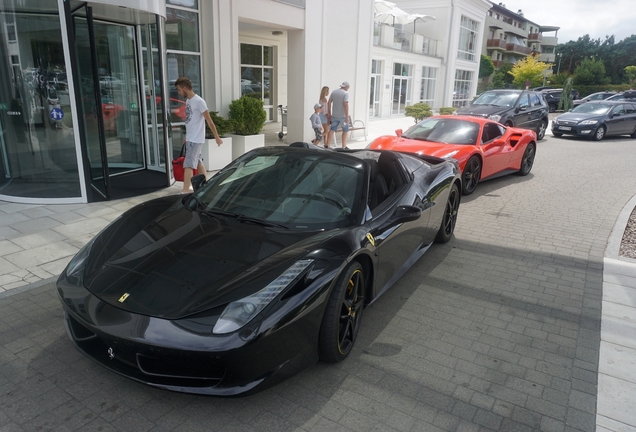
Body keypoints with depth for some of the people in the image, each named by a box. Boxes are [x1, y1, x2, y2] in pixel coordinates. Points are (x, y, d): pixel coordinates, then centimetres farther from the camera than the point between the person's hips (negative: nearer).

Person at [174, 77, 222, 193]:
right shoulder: (188, 100, 10)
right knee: (198, 162, 17)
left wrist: (217, 137, -12)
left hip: (196, 139, -9)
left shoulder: (198, 101, -16)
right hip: (190, 138, 9)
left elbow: (209, 120, -14)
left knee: (188, 164, -11)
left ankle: (185, 190, -10)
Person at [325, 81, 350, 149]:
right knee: (345, 130, 10)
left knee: (332, 130, 4)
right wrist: (347, 117, -20)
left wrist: (329, 113, 15)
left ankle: (327, 145, -4)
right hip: (343, 116, -5)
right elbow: (346, 105, -20)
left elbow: (329, 103, 8)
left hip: (334, 115, 5)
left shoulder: (334, 92, 7)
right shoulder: (345, 93, -11)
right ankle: (344, 146, 13)